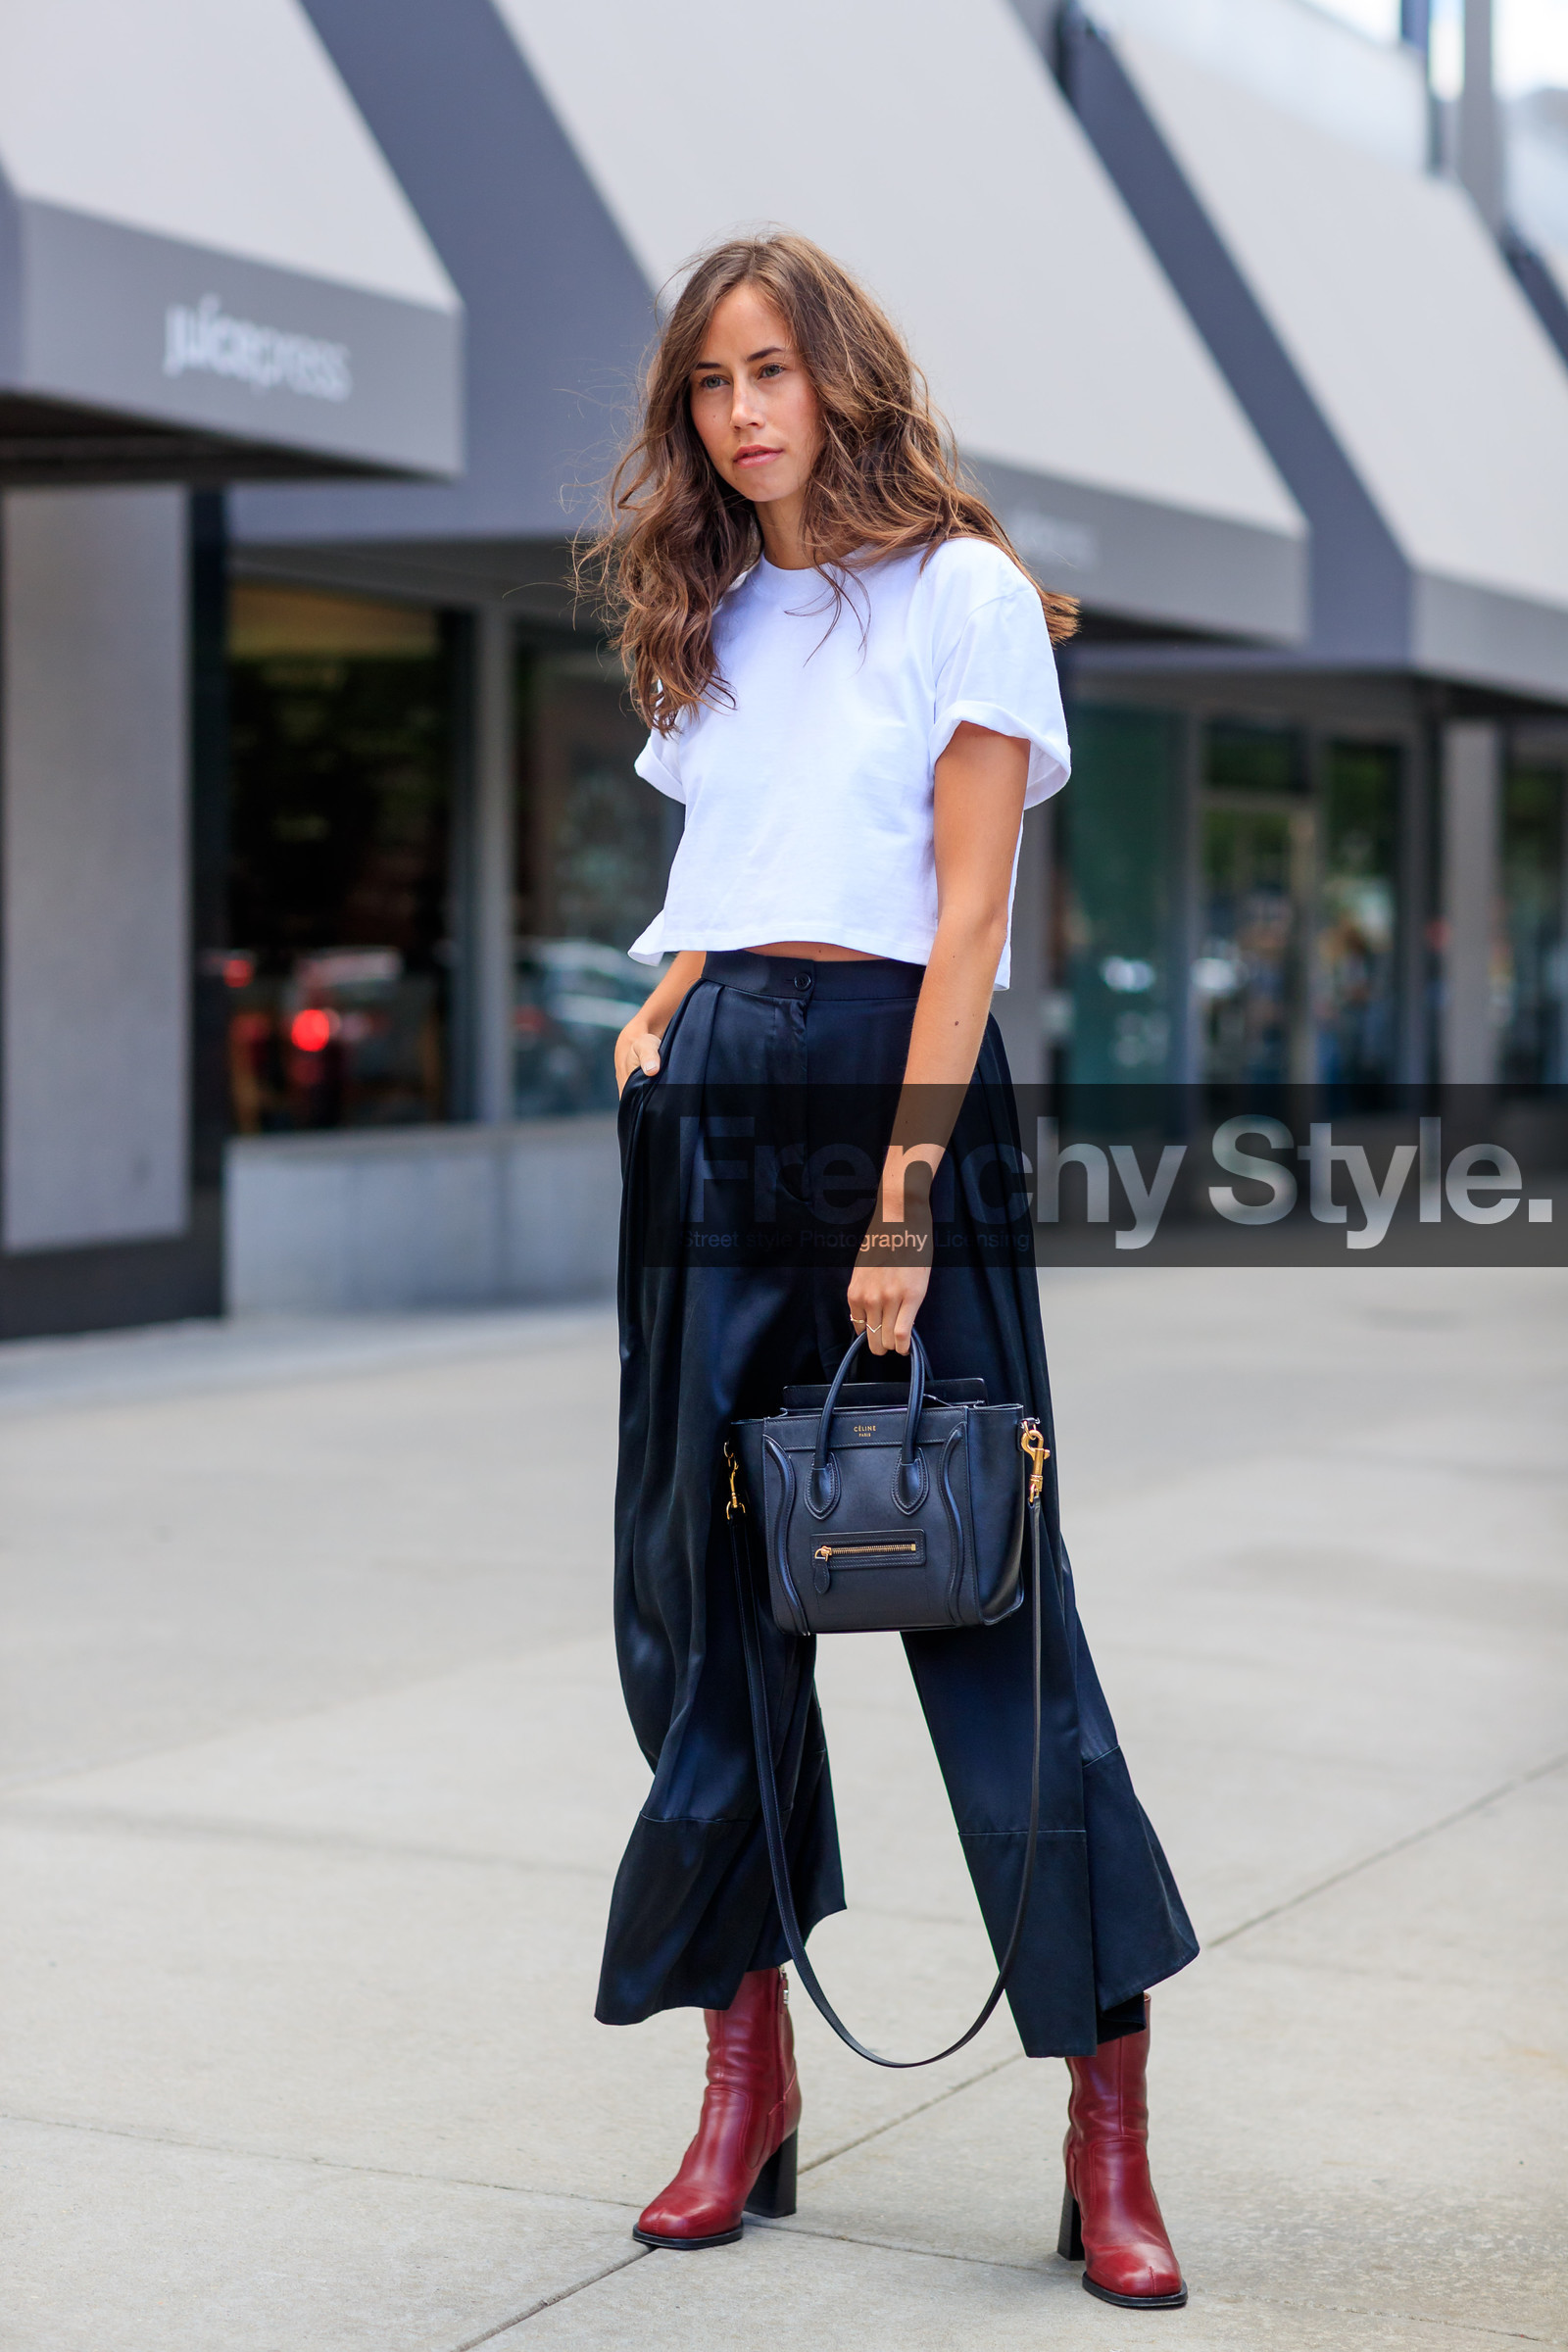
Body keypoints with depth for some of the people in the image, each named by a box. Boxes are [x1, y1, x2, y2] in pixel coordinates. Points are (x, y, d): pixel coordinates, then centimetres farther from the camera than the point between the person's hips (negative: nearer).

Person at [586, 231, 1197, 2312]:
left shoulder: (962, 590, -2)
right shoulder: (710, 623, 18)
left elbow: (965, 915, -9)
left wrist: (902, 1205, -17)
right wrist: (655, 1021, 3)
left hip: (899, 1069, -6)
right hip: (711, 1087, 7)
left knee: (984, 1591, -8)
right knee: (695, 1590, 4)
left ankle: (1110, 2133, -3)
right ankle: (747, 2071, 14)